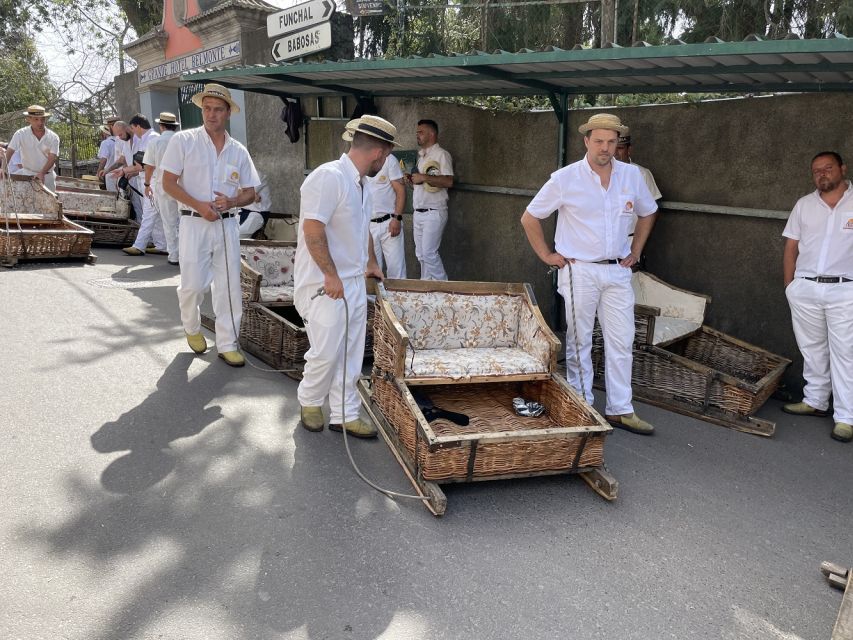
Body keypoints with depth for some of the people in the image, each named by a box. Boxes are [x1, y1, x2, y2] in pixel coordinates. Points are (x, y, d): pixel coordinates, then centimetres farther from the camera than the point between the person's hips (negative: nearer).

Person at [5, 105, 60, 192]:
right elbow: (9, 152, -12)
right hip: (27, 174, -1)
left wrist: (42, 173, -27)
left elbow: (52, 158, -12)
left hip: (47, 176, 1)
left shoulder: (53, 137, -4)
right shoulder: (21, 134, -6)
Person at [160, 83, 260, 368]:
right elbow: (169, 183, -5)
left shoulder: (238, 151, 9)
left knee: (229, 286, 3)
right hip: (194, 223, -3)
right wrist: (199, 206, -16)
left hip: (227, 224, 3)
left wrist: (230, 201, -10)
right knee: (192, 285, -1)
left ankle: (227, 344, 14)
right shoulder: (183, 140, -1)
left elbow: (249, 193, 12)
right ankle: (192, 328, 29)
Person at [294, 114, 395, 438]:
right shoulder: (328, 177, -18)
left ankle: (344, 414, 23)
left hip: (354, 283, 9)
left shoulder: (360, 184, 12)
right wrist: (331, 275, -21)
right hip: (325, 286, -9)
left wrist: (371, 263, 34)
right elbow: (313, 230, -24)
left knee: (350, 354, 12)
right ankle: (309, 401, 28)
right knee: (325, 353, 1)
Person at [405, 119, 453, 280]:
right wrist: (411, 179, 4)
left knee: (429, 252, -12)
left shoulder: (441, 154, -7)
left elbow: (448, 181, -19)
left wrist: (424, 177, -20)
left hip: (433, 212, -8)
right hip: (418, 212, 8)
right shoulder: (421, 155, 18)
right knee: (420, 254, 10)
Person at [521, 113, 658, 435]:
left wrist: (635, 251, 14)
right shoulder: (565, 178, -7)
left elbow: (648, 213, 22)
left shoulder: (631, 175, 4)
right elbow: (529, 218, 0)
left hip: (618, 272, 4)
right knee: (579, 342, 5)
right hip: (579, 271, -3)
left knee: (621, 342, 5)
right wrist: (547, 255, -2)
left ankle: (620, 410, 16)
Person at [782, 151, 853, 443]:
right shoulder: (804, 205, 9)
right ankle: (815, 401, 27)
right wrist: (789, 286, 6)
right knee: (812, 349, 13)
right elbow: (791, 247, 11)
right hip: (805, 289, 3)